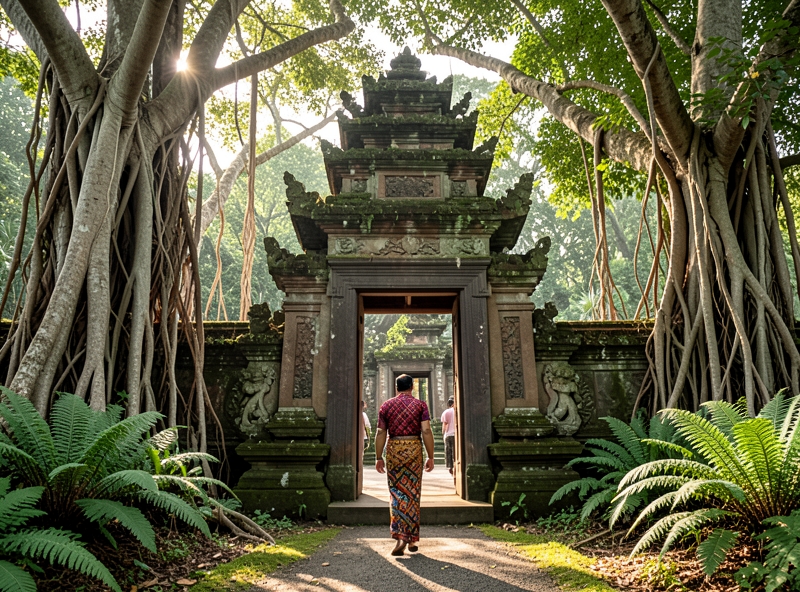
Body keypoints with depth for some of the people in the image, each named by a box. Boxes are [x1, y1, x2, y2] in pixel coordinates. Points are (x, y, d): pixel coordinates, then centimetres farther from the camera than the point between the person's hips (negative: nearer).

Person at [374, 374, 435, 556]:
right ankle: (412, 539, 17)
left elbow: (380, 433, 2)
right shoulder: (420, 405, 1)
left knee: (396, 493, 6)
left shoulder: (386, 406, 5)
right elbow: (426, 431, -6)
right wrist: (430, 457, -3)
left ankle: (399, 536, -8)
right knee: (412, 494, 9)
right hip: (414, 449, 0)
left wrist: (378, 457, 7)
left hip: (393, 450, 1)